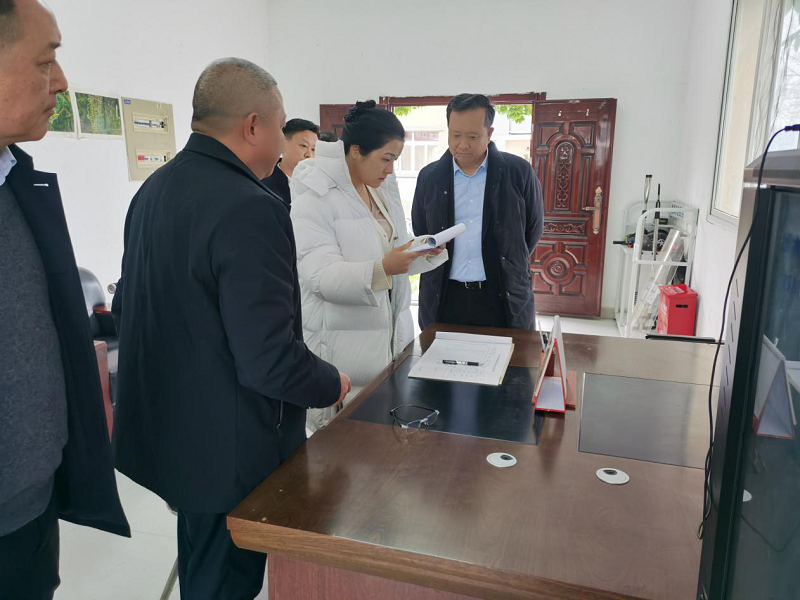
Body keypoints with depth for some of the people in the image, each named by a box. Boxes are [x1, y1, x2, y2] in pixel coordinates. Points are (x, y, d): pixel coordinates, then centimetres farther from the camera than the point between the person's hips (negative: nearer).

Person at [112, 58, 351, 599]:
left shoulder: (152, 191, 4)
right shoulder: (250, 209, -26)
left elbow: (126, 306, 13)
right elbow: (270, 361, -29)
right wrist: (332, 384, -10)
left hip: (163, 432, 9)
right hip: (228, 454, -8)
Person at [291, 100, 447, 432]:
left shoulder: (385, 190, 10)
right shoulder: (314, 199, -14)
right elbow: (321, 275, -23)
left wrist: (427, 252, -6)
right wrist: (382, 269, -37)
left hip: (391, 333, 7)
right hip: (342, 343, -6)